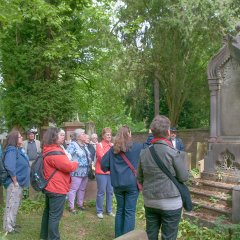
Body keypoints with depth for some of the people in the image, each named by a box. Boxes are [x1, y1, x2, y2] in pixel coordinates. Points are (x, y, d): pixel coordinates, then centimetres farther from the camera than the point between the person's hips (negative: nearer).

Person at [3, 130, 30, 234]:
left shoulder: (18, 150, 9)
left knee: (15, 205, 21)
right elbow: (9, 167, -32)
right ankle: (8, 227, 17)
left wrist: (19, 182, 13)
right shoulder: (11, 150, -20)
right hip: (14, 183, -9)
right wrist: (15, 181, -23)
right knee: (11, 205, 4)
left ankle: (12, 224, 35)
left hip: (19, 183, 9)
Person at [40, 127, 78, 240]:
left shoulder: (48, 150, 10)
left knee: (48, 212, 20)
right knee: (55, 216, -3)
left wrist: (71, 163, 7)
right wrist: (75, 163, -3)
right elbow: (69, 166, -24)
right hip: (57, 188, -11)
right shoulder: (54, 152, -24)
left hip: (50, 187, 11)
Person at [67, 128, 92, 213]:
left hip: (85, 171, 8)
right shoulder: (73, 144, -12)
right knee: (73, 189, -2)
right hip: (77, 172, -8)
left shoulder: (85, 145, 15)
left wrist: (90, 164, 16)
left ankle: (80, 204, 31)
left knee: (82, 189, 17)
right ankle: (71, 207, 7)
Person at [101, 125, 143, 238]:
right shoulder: (137, 147, -5)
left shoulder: (113, 149, 2)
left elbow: (103, 165, 1)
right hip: (132, 183, -3)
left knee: (120, 210, 16)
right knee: (130, 211, 3)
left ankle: (118, 236, 25)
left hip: (117, 184, 3)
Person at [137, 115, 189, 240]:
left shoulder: (144, 153, 0)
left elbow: (139, 178, 7)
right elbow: (184, 177, -7)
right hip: (170, 203, -5)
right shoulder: (173, 153, -16)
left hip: (149, 202, 5)